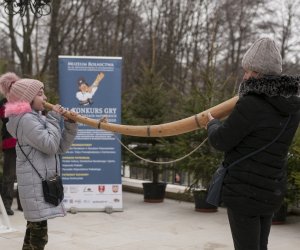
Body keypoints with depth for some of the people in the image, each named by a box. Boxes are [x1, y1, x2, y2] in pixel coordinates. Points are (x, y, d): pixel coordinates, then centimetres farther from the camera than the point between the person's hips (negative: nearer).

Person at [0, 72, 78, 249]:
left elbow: (60, 147, 14)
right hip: (36, 183, -10)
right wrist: (54, 119, -9)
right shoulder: (26, 119, -13)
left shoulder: (37, 118, 16)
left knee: (34, 229, 14)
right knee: (39, 234, -10)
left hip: (42, 182, 10)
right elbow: (50, 145, -20)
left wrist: (70, 125, 1)